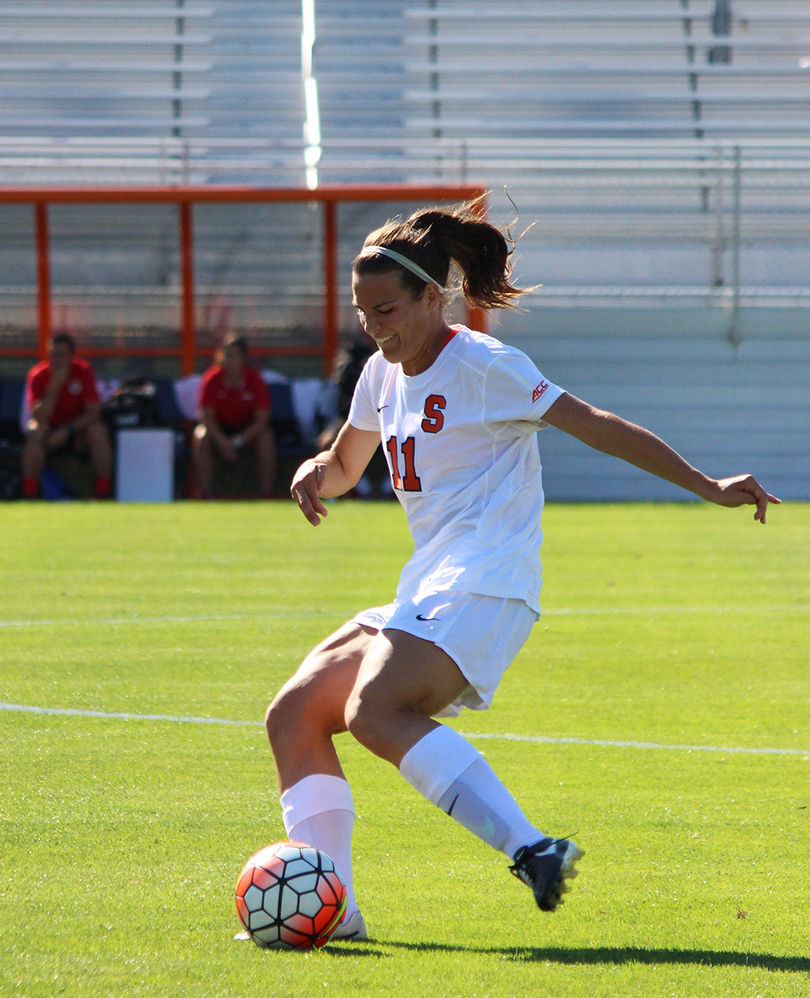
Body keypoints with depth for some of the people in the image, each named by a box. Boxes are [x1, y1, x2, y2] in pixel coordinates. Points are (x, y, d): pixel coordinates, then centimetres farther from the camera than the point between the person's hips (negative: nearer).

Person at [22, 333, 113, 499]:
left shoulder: (83, 371, -11)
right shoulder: (38, 375, -13)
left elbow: (93, 413, -14)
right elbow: (39, 418, -25)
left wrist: (67, 431, -26)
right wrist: (56, 384, -31)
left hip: (77, 431, 1)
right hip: (50, 432, -1)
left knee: (98, 432, -29)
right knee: (34, 433, -32)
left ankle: (103, 496, -25)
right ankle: (29, 496, -29)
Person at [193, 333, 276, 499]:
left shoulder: (255, 380, -14)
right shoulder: (212, 379, -14)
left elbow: (262, 420, -17)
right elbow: (207, 417, -15)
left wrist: (238, 441, -29)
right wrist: (222, 441, -32)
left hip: (248, 429, 0)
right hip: (219, 429, 0)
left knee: (266, 437, -30)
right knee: (201, 436, -31)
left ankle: (266, 495, -28)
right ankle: (206, 495, -32)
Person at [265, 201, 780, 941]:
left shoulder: (483, 365, -8)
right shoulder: (385, 374, 15)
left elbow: (595, 426, -10)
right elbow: (345, 466, 30)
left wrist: (707, 486, -13)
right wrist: (316, 473, 5)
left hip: (484, 587, -9)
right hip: (426, 594, 9)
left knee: (373, 710, -30)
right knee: (294, 715, 2)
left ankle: (532, 850, -38)